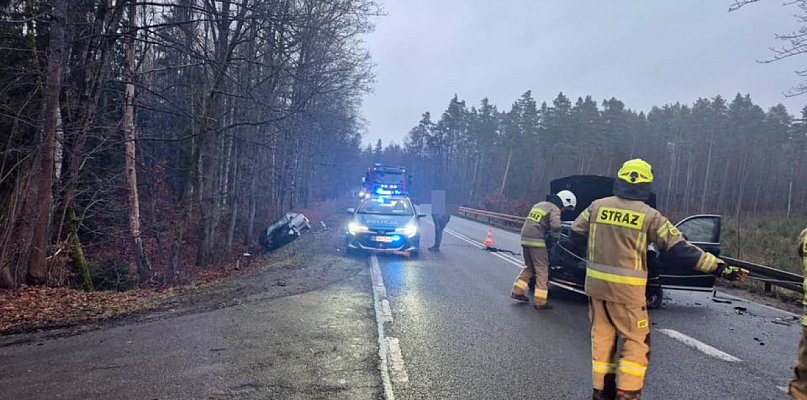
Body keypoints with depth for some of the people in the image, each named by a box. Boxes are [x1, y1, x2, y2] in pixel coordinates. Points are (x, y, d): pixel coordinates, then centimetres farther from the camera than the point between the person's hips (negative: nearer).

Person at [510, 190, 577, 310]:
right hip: (536, 241, -8)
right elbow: (555, 225, -22)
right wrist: (554, 239, -4)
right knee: (542, 270, -1)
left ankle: (518, 291, 19)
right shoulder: (554, 209, -5)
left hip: (525, 238, 8)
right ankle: (540, 301, -1)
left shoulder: (539, 204, 21)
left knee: (528, 267, 22)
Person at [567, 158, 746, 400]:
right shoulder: (650, 215, -6)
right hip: (627, 289, -4)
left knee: (602, 337, 14)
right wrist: (719, 267, -4)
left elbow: (575, 237, 10)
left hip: (596, 283, 4)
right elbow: (680, 250, -8)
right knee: (636, 342, 9)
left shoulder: (598, 206, 3)